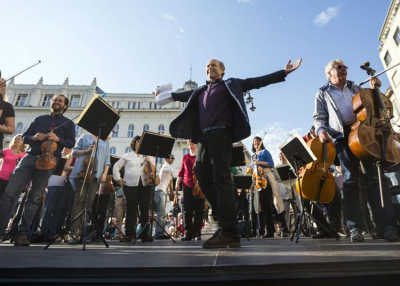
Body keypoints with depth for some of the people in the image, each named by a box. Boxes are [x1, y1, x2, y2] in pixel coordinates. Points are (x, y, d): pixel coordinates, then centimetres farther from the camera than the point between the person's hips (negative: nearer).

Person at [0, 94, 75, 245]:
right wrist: (33, 137, -5)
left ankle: (23, 233, 0)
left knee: (34, 198, -2)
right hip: (30, 157, 3)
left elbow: (71, 143, 4)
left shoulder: (68, 123, 13)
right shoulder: (39, 119, 21)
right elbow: (24, 137, 18)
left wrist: (58, 139, -15)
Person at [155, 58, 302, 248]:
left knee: (221, 178, -14)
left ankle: (230, 232, -11)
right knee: (204, 178, 3)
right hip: (204, 137, 7)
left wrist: (284, 73, -1)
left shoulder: (231, 85, 13)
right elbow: (183, 95, 44)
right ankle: (225, 221, 14)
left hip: (221, 134, -6)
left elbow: (257, 81, 6)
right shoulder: (200, 92, 28)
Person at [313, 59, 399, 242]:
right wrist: (321, 129, -14)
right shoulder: (323, 93, 15)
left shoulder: (355, 87, 26)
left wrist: (374, 89, 13)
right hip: (343, 136, -3)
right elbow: (319, 117, 6)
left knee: (377, 177, -6)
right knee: (350, 181, -7)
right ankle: (355, 228, -3)